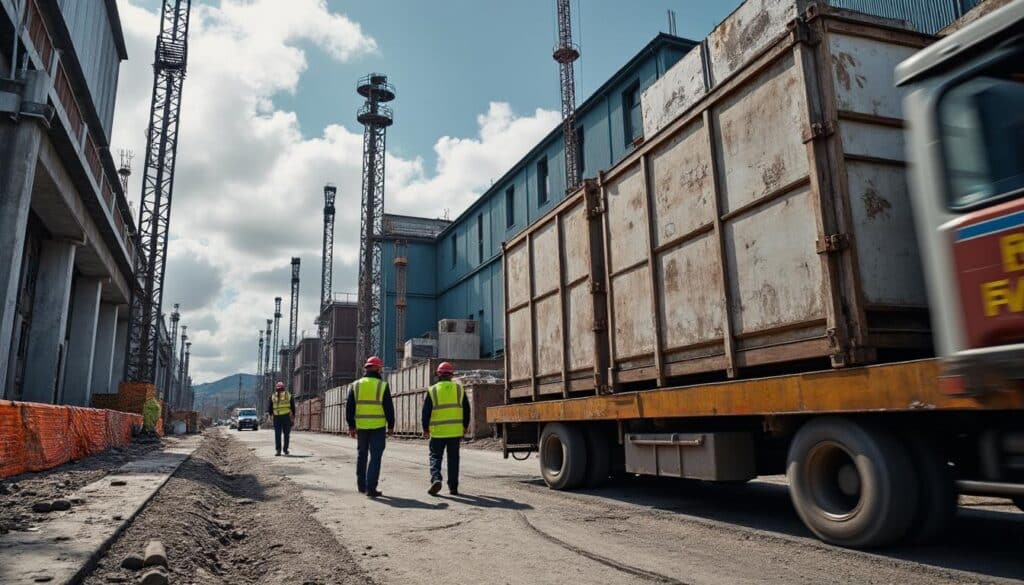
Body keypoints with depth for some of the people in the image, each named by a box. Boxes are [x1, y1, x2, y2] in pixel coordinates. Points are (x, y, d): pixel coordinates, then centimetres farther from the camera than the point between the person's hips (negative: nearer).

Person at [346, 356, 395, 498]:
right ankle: (371, 488, -5)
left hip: (361, 426, 4)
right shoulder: (382, 386, -5)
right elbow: (389, 408, -5)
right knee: (375, 457, 0)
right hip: (378, 427, -3)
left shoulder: (355, 385, 5)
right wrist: (391, 426, 4)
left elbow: (349, 407, 5)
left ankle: (361, 485, 26)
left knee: (362, 455, 17)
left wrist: (351, 426, 11)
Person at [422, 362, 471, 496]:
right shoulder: (459, 389, 4)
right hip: (455, 430, 2)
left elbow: (426, 411, -1)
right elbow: (466, 410, 8)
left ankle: (436, 479, -13)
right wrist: (465, 426, 18)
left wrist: (425, 429, 9)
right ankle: (453, 487, 13)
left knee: (435, 456, 9)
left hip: (438, 431, -2)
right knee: (453, 458, 11)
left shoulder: (433, 390, -2)